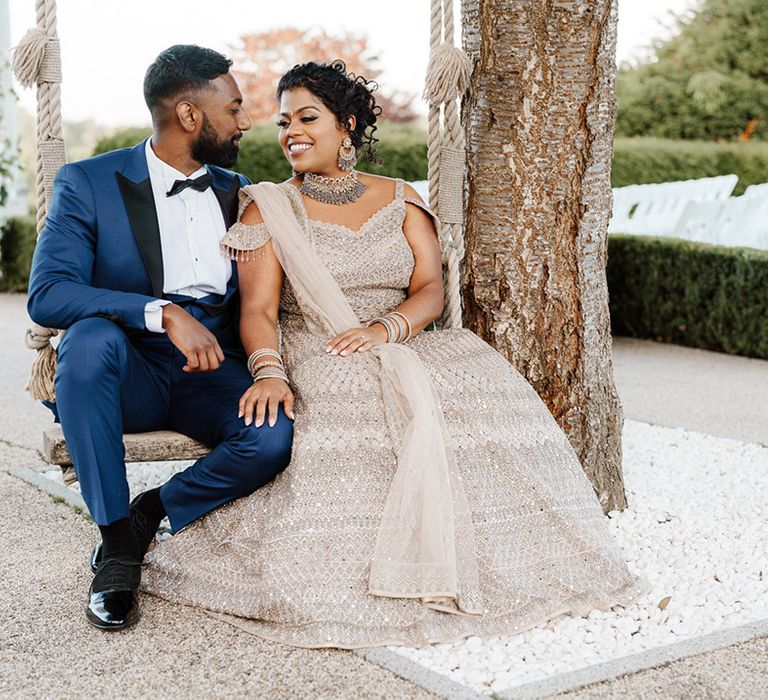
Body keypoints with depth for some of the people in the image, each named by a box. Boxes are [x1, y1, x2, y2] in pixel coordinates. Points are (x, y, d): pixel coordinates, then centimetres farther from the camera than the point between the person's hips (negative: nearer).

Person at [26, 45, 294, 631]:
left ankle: (151, 513, -2)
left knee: (276, 436, -29)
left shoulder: (236, 191, 13)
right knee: (91, 337, -37)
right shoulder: (88, 183, -3)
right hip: (131, 375, -2)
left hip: (214, 372, 3)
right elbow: (47, 295, -17)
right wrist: (163, 313, -30)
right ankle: (118, 541, -21)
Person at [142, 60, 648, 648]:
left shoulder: (400, 199, 15)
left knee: (482, 385, -27)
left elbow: (431, 288, 3)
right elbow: (259, 308, -5)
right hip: (313, 354, -3)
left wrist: (385, 327, -18)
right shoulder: (269, 208, 8)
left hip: (406, 343, 3)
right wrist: (269, 371, -26)